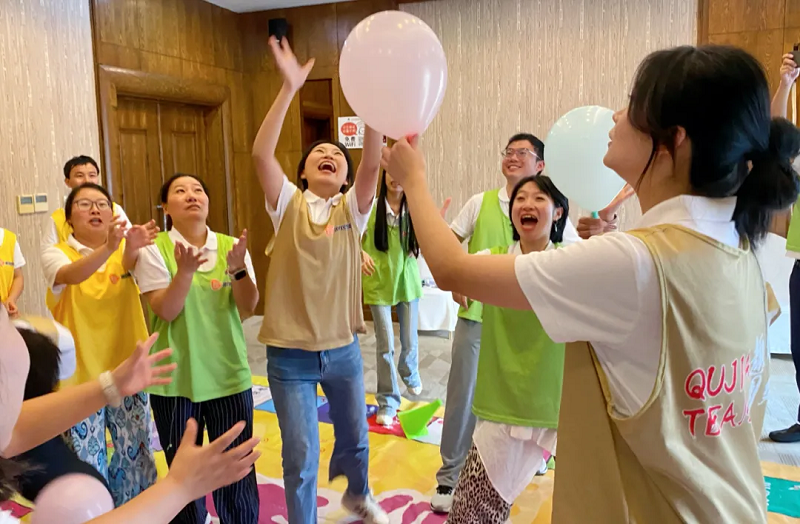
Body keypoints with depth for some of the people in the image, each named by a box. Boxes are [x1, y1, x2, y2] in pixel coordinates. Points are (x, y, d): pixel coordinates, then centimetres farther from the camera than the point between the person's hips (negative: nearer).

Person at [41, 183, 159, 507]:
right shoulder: (55, 254, -6)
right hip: (81, 374, -2)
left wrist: (132, 249, -47)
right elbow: (72, 275, -29)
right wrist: (108, 248, -48)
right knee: (88, 462, 8)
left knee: (136, 454, 14)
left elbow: (130, 266, -24)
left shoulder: (125, 250, 0)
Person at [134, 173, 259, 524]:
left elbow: (248, 309, -6)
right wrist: (186, 270, -29)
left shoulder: (230, 245, 0)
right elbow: (166, 312, -15)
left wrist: (238, 268, -22)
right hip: (176, 378, -1)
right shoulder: (154, 250, -6)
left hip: (229, 374, 2)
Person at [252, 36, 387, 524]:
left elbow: (373, 162, -19)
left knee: (355, 437, 23)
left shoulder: (352, 209, -2)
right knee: (300, 458, 7)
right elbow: (261, 153, -19)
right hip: (290, 355, -2)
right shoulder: (289, 204, -4)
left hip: (343, 350, 2)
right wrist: (290, 88, -28)